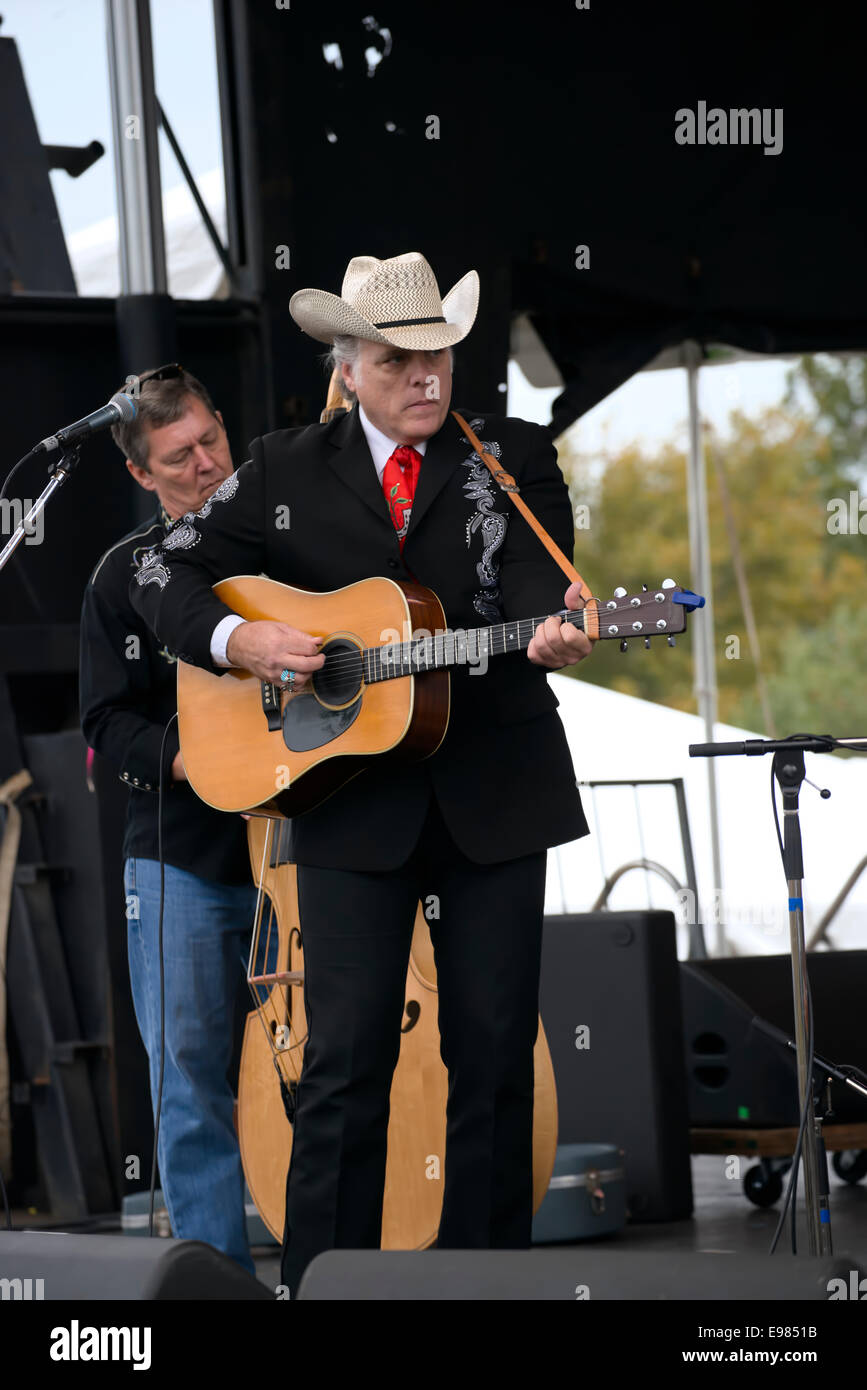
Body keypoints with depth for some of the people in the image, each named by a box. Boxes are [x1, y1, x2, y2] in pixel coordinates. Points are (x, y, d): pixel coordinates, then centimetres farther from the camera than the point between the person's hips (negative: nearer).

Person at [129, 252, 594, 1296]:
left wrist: (551, 634, -33)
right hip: (352, 804, -1)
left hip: (495, 795, 1)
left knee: (495, 1048, 4)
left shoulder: (517, 460, 6)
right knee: (346, 1060, -5)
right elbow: (164, 575, 10)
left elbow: (536, 581, -10)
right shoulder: (284, 473, 7)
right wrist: (239, 641, -9)